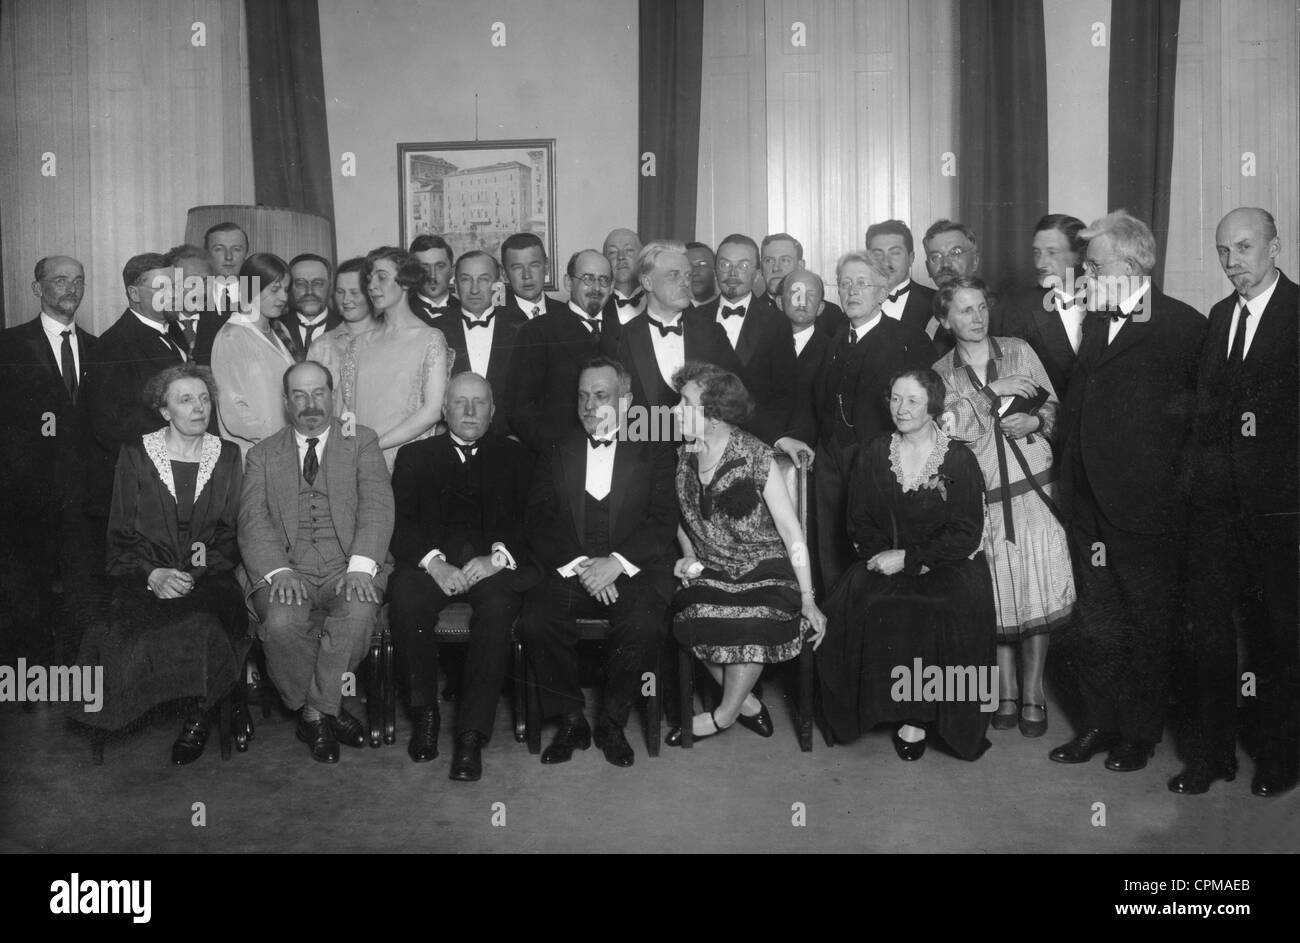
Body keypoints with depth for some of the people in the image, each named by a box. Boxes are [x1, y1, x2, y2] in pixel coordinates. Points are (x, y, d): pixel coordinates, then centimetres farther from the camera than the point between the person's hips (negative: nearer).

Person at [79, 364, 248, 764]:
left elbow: (234, 531, 8)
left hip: (209, 576, 0)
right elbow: (121, 535, 4)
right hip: (146, 576, 0)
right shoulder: (135, 454, 6)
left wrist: (199, 570, -11)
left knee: (207, 623, -32)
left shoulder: (227, 456, 10)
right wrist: (152, 574, -15)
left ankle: (198, 715, -8)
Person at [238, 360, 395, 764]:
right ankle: (323, 711, -6)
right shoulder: (262, 454, 17)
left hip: (348, 567, -1)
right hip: (287, 568, 1)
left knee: (358, 613, -33)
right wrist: (279, 571, -16)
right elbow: (253, 521, 3)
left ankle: (317, 711, -11)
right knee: (281, 622, -31)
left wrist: (360, 566, -18)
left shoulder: (362, 442, 13)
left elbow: (377, 507, -1)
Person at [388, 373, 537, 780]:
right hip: (431, 560, 1)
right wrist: (433, 562, -12)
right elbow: (400, 525, 7)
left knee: (498, 605, -33)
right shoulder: (415, 456, 20)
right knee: (405, 595, -31)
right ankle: (425, 711, -13)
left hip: (493, 562, -1)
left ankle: (472, 736, -30)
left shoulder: (515, 457, 19)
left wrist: (497, 557, -14)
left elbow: (531, 522, 6)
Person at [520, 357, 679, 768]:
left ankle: (612, 722, -7)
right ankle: (570, 719, -5)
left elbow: (664, 520, -1)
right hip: (566, 571, 2)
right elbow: (538, 523, 5)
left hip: (634, 571, -2)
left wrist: (616, 563, -15)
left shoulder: (652, 452, 11)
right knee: (536, 621, -27)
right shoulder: (557, 453, 16)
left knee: (643, 624, -32)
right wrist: (578, 565, -11)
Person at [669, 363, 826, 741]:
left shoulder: (755, 458, -12)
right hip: (711, 568, 4)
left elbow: (790, 531, -11)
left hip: (763, 566, -4)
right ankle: (746, 702, -4)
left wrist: (808, 600, -15)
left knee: (756, 617, -32)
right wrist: (689, 556, 1)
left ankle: (726, 713, -8)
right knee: (696, 613, -27)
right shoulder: (684, 457, 2)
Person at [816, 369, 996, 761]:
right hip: (885, 563, 3)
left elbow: (966, 534, -6)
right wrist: (883, 555, -12)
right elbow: (859, 523, 8)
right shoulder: (873, 455, 9)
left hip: (948, 567, -2)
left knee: (948, 614, -32)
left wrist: (908, 558, -14)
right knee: (855, 604, -27)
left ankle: (919, 717, -11)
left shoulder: (960, 460, -2)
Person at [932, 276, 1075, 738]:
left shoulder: (1019, 351, 8)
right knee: (997, 599, 3)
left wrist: (1037, 422, -9)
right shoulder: (941, 373, 6)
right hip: (981, 498, 0)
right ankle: (1006, 694, 19)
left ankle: (1032, 696, 12)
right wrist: (995, 392, -12)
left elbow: (1053, 406, 8)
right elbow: (959, 430, -2)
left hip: (1033, 489, 1)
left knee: (1038, 594, -1)